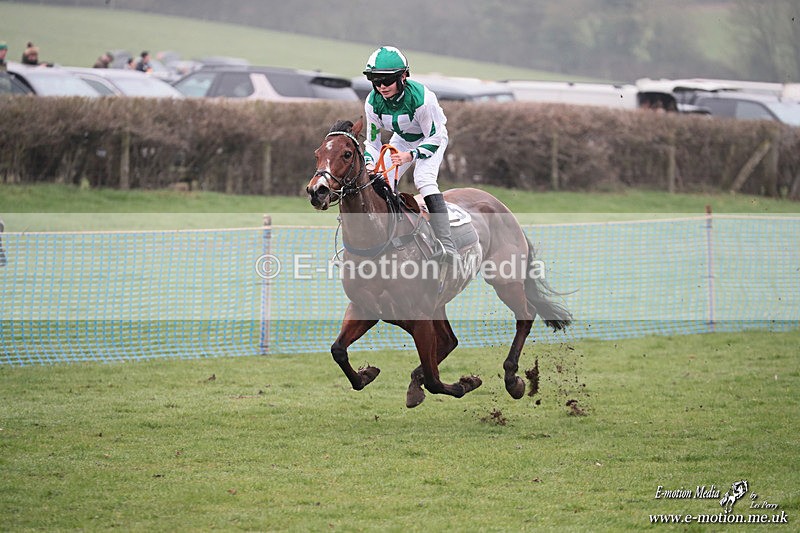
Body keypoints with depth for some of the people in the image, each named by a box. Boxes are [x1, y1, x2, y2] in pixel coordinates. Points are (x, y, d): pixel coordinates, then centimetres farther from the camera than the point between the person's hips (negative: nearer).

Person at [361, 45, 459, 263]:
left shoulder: (421, 97, -36)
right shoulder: (373, 102, -22)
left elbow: (434, 138, -26)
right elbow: (373, 140, -9)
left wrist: (410, 155, -41)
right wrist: (369, 162, -30)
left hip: (432, 139, -6)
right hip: (402, 140, 6)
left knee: (424, 178, -29)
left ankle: (447, 245, -37)